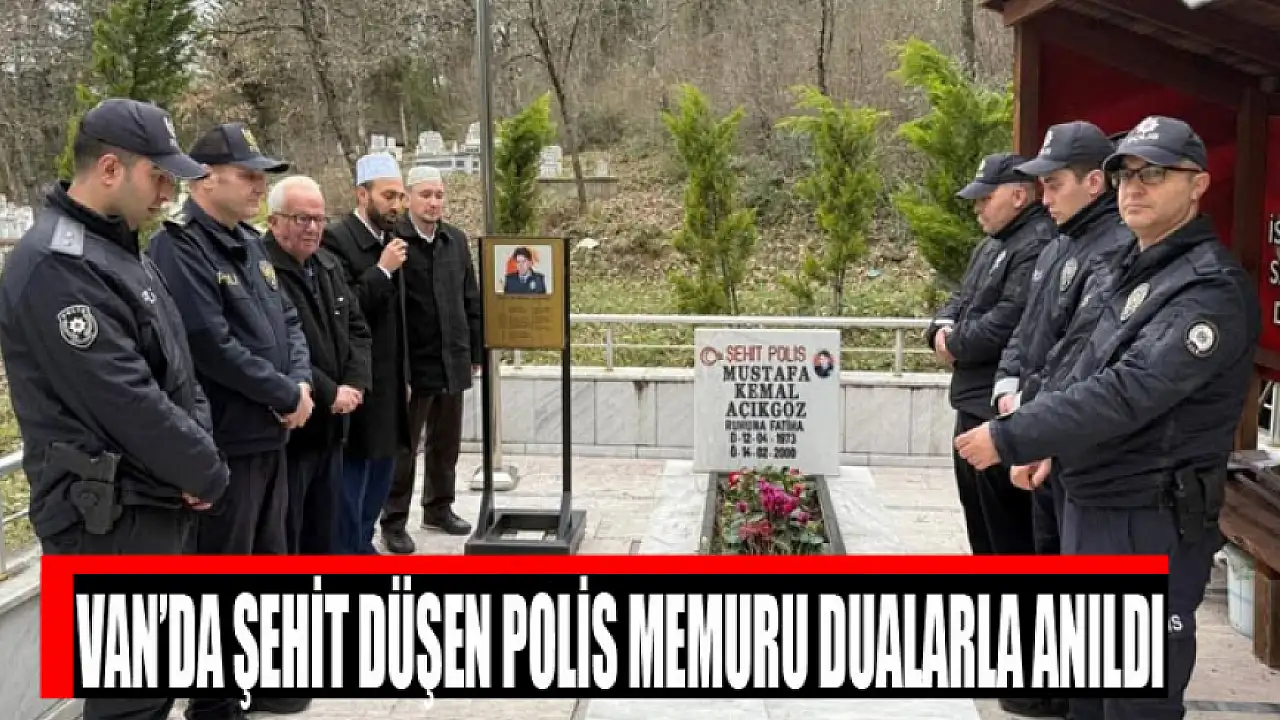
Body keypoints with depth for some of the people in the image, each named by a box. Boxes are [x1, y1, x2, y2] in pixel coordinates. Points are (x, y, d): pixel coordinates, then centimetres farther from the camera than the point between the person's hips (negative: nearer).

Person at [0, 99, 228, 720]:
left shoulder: (117, 248, 13)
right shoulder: (55, 265, -20)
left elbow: (177, 368, 14)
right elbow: (126, 400, -23)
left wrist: (198, 455, -1)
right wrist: (207, 474, -11)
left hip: (157, 499, 10)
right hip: (111, 518, -10)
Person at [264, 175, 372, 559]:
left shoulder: (329, 265, 13)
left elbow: (357, 328, 15)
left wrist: (355, 383, -3)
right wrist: (328, 393, -17)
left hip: (329, 426, 8)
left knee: (324, 535, 19)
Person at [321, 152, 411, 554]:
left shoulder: (389, 240, 14)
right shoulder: (336, 239, -12)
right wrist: (383, 271, -19)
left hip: (389, 385, 8)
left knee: (379, 475, 14)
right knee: (352, 482, -2)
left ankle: (362, 544, 25)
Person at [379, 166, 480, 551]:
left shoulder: (456, 239, 8)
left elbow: (471, 299, 13)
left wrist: (476, 350, 10)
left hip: (452, 360, 6)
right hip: (412, 363, -6)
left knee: (446, 443, 16)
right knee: (404, 446, 5)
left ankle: (439, 507, 31)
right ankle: (394, 521, 15)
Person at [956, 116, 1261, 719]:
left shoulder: (1213, 289, -18)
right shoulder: (1128, 270, 12)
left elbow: (1129, 392, -27)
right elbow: (1074, 370, 18)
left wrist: (1010, 439, -24)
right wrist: (1043, 442, 4)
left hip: (1151, 522, -9)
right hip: (1087, 504, 9)